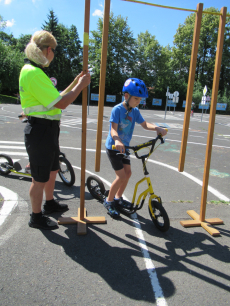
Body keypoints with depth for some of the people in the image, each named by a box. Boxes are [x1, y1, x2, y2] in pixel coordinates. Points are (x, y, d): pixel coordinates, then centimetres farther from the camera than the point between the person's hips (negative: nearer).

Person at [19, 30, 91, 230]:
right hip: (41, 130, -11)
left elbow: (55, 98, 16)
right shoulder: (33, 72, -20)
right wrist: (80, 85, -12)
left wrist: (75, 83, 15)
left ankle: (50, 204, 44)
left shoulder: (35, 71, 15)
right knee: (40, 178, 4)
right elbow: (61, 103, -24)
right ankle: (37, 217, 22)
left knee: (52, 170, 24)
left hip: (48, 130, 11)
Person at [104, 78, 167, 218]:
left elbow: (144, 124, 1)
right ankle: (109, 201, 11)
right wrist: (117, 141, -49)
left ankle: (118, 198, 29)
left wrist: (156, 128, -19)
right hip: (113, 147, -7)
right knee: (121, 176, -10)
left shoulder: (135, 111, 0)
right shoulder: (117, 109, -20)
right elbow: (113, 129, -30)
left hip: (124, 147, 7)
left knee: (128, 173, 9)